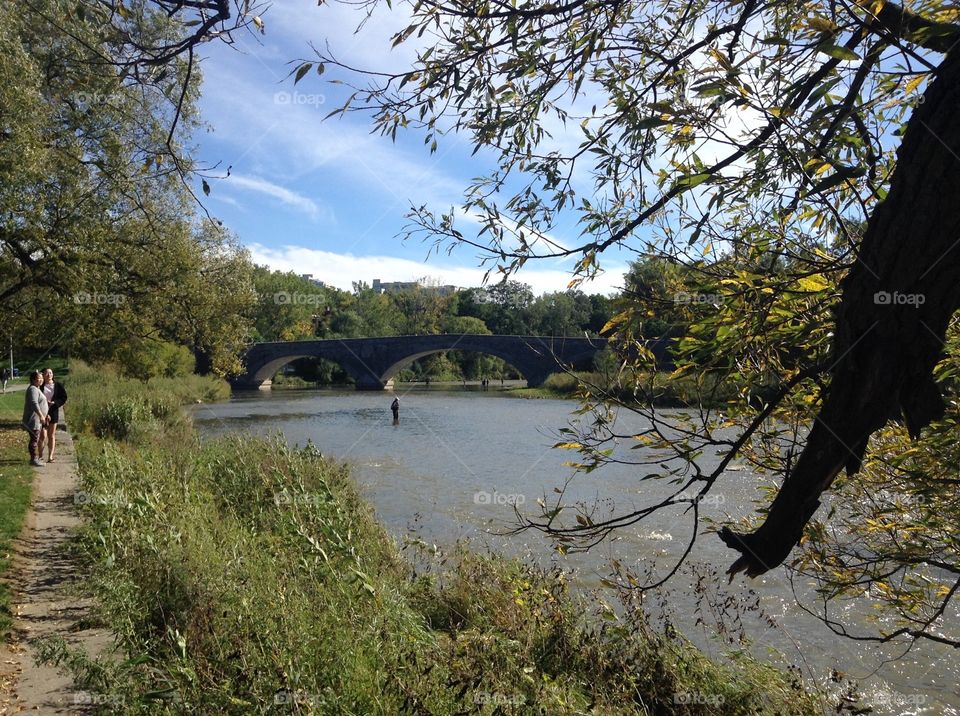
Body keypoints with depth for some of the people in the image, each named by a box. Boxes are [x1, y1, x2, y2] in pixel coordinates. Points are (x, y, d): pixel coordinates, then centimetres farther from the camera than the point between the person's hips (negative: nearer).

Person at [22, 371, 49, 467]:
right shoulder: (33, 389, -15)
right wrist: (41, 415, -28)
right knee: (34, 439, -8)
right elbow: (34, 403, -26)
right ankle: (33, 459, -5)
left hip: (38, 419, 11)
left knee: (36, 438, 15)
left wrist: (46, 415, 25)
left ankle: (35, 458, 22)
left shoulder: (37, 389, 17)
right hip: (33, 419, -11)